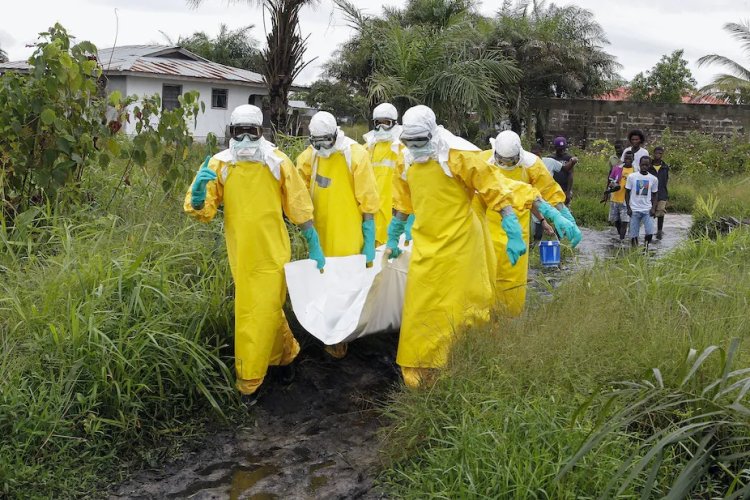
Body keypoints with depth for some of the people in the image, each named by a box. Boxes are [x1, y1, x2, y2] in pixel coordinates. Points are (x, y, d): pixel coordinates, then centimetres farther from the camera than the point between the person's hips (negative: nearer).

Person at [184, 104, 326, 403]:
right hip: (241, 255, 2)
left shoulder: (278, 163, -5)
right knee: (268, 311, 17)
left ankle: (249, 382, 17)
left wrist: (314, 247, 3)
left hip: (271, 254, -2)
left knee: (261, 315, 2)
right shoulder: (220, 165, -3)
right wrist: (199, 188, -27)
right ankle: (286, 352, 41)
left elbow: (299, 209, 2)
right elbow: (201, 210, -5)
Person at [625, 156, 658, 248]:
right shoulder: (632, 177, -1)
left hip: (647, 210, 1)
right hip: (634, 210, -1)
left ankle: (646, 247, 14)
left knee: (650, 232, -9)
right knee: (634, 234, 0)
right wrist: (628, 207, -3)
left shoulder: (653, 179, 4)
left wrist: (653, 208, -2)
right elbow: (627, 192, 4)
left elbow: (655, 194, 10)